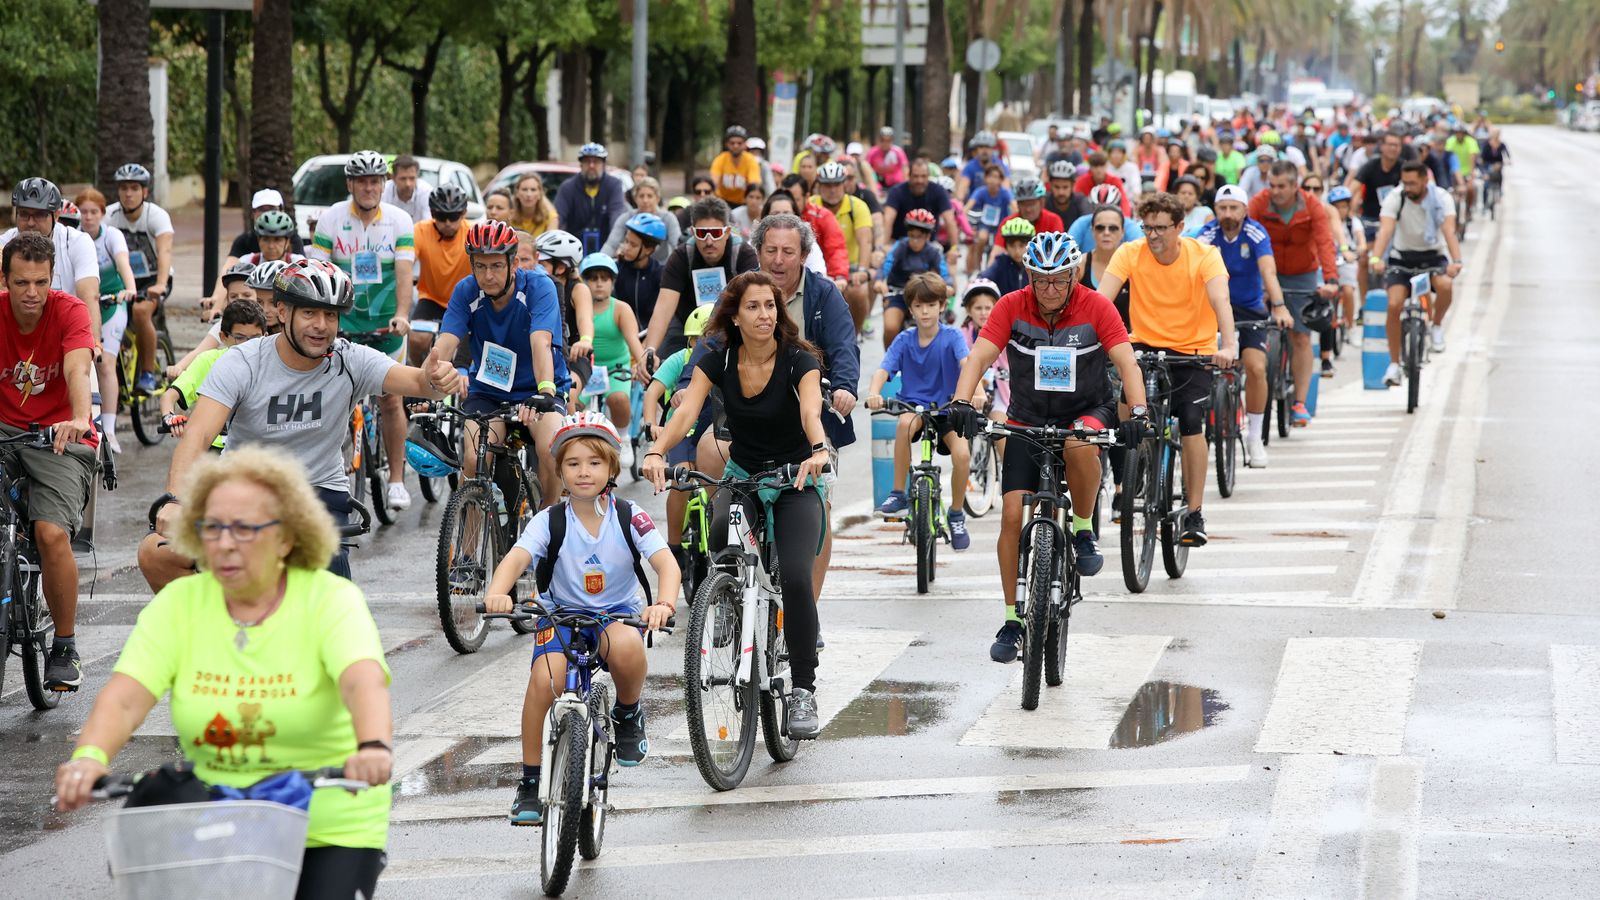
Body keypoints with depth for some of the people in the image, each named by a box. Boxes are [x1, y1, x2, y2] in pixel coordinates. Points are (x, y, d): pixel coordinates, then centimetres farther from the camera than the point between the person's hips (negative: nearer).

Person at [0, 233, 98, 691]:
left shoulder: (70, 311, -12)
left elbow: (78, 369, -28)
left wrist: (79, 420, -48)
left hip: (59, 436, -3)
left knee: (52, 534, -21)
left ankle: (64, 649, -5)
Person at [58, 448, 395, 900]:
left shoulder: (331, 600, -8)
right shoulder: (179, 604, 1)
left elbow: (363, 680, -27)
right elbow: (125, 697, -12)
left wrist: (374, 747, -49)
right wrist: (90, 756, -34)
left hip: (331, 834, -3)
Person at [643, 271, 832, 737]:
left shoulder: (798, 360, -16)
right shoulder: (717, 360, -8)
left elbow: (811, 409, -35)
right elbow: (686, 410, -22)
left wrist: (817, 450, -57)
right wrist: (657, 451, -42)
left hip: (796, 479, -3)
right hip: (742, 476, 3)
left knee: (795, 577, -23)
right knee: (717, 539, -29)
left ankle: (804, 690, -11)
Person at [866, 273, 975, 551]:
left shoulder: (952, 337, -6)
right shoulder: (904, 340, -1)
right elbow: (883, 370, -13)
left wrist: (976, 392, -43)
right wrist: (874, 393, -36)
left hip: (947, 407, 0)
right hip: (914, 405, 1)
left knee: (962, 454, -27)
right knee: (906, 423, -37)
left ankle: (957, 515, 1)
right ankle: (898, 495, -25)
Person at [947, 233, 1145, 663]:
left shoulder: (1095, 307, -13)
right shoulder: (1012, 307, -10)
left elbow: (1126, 362, -20)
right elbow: (979, 356, -18)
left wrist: (1138, 411, -36)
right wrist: (960, 404, -35)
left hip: (1088, 410, -2)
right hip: (1028, 418, 2)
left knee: (1079, 445, -39)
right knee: (1013, 514, -10)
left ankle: (1084, 531, -13)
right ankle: (1013, 620, 3)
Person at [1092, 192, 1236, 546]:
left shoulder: (1204, 255, -15)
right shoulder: (1130, 253, -11)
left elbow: (1220, 300, -29)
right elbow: (1101, 298, -21)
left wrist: (1229, 345, -45)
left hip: (1194, 349, -2)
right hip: (1146, 342, 2)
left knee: (1192, 423, -16)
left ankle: (1194, 513, -5)